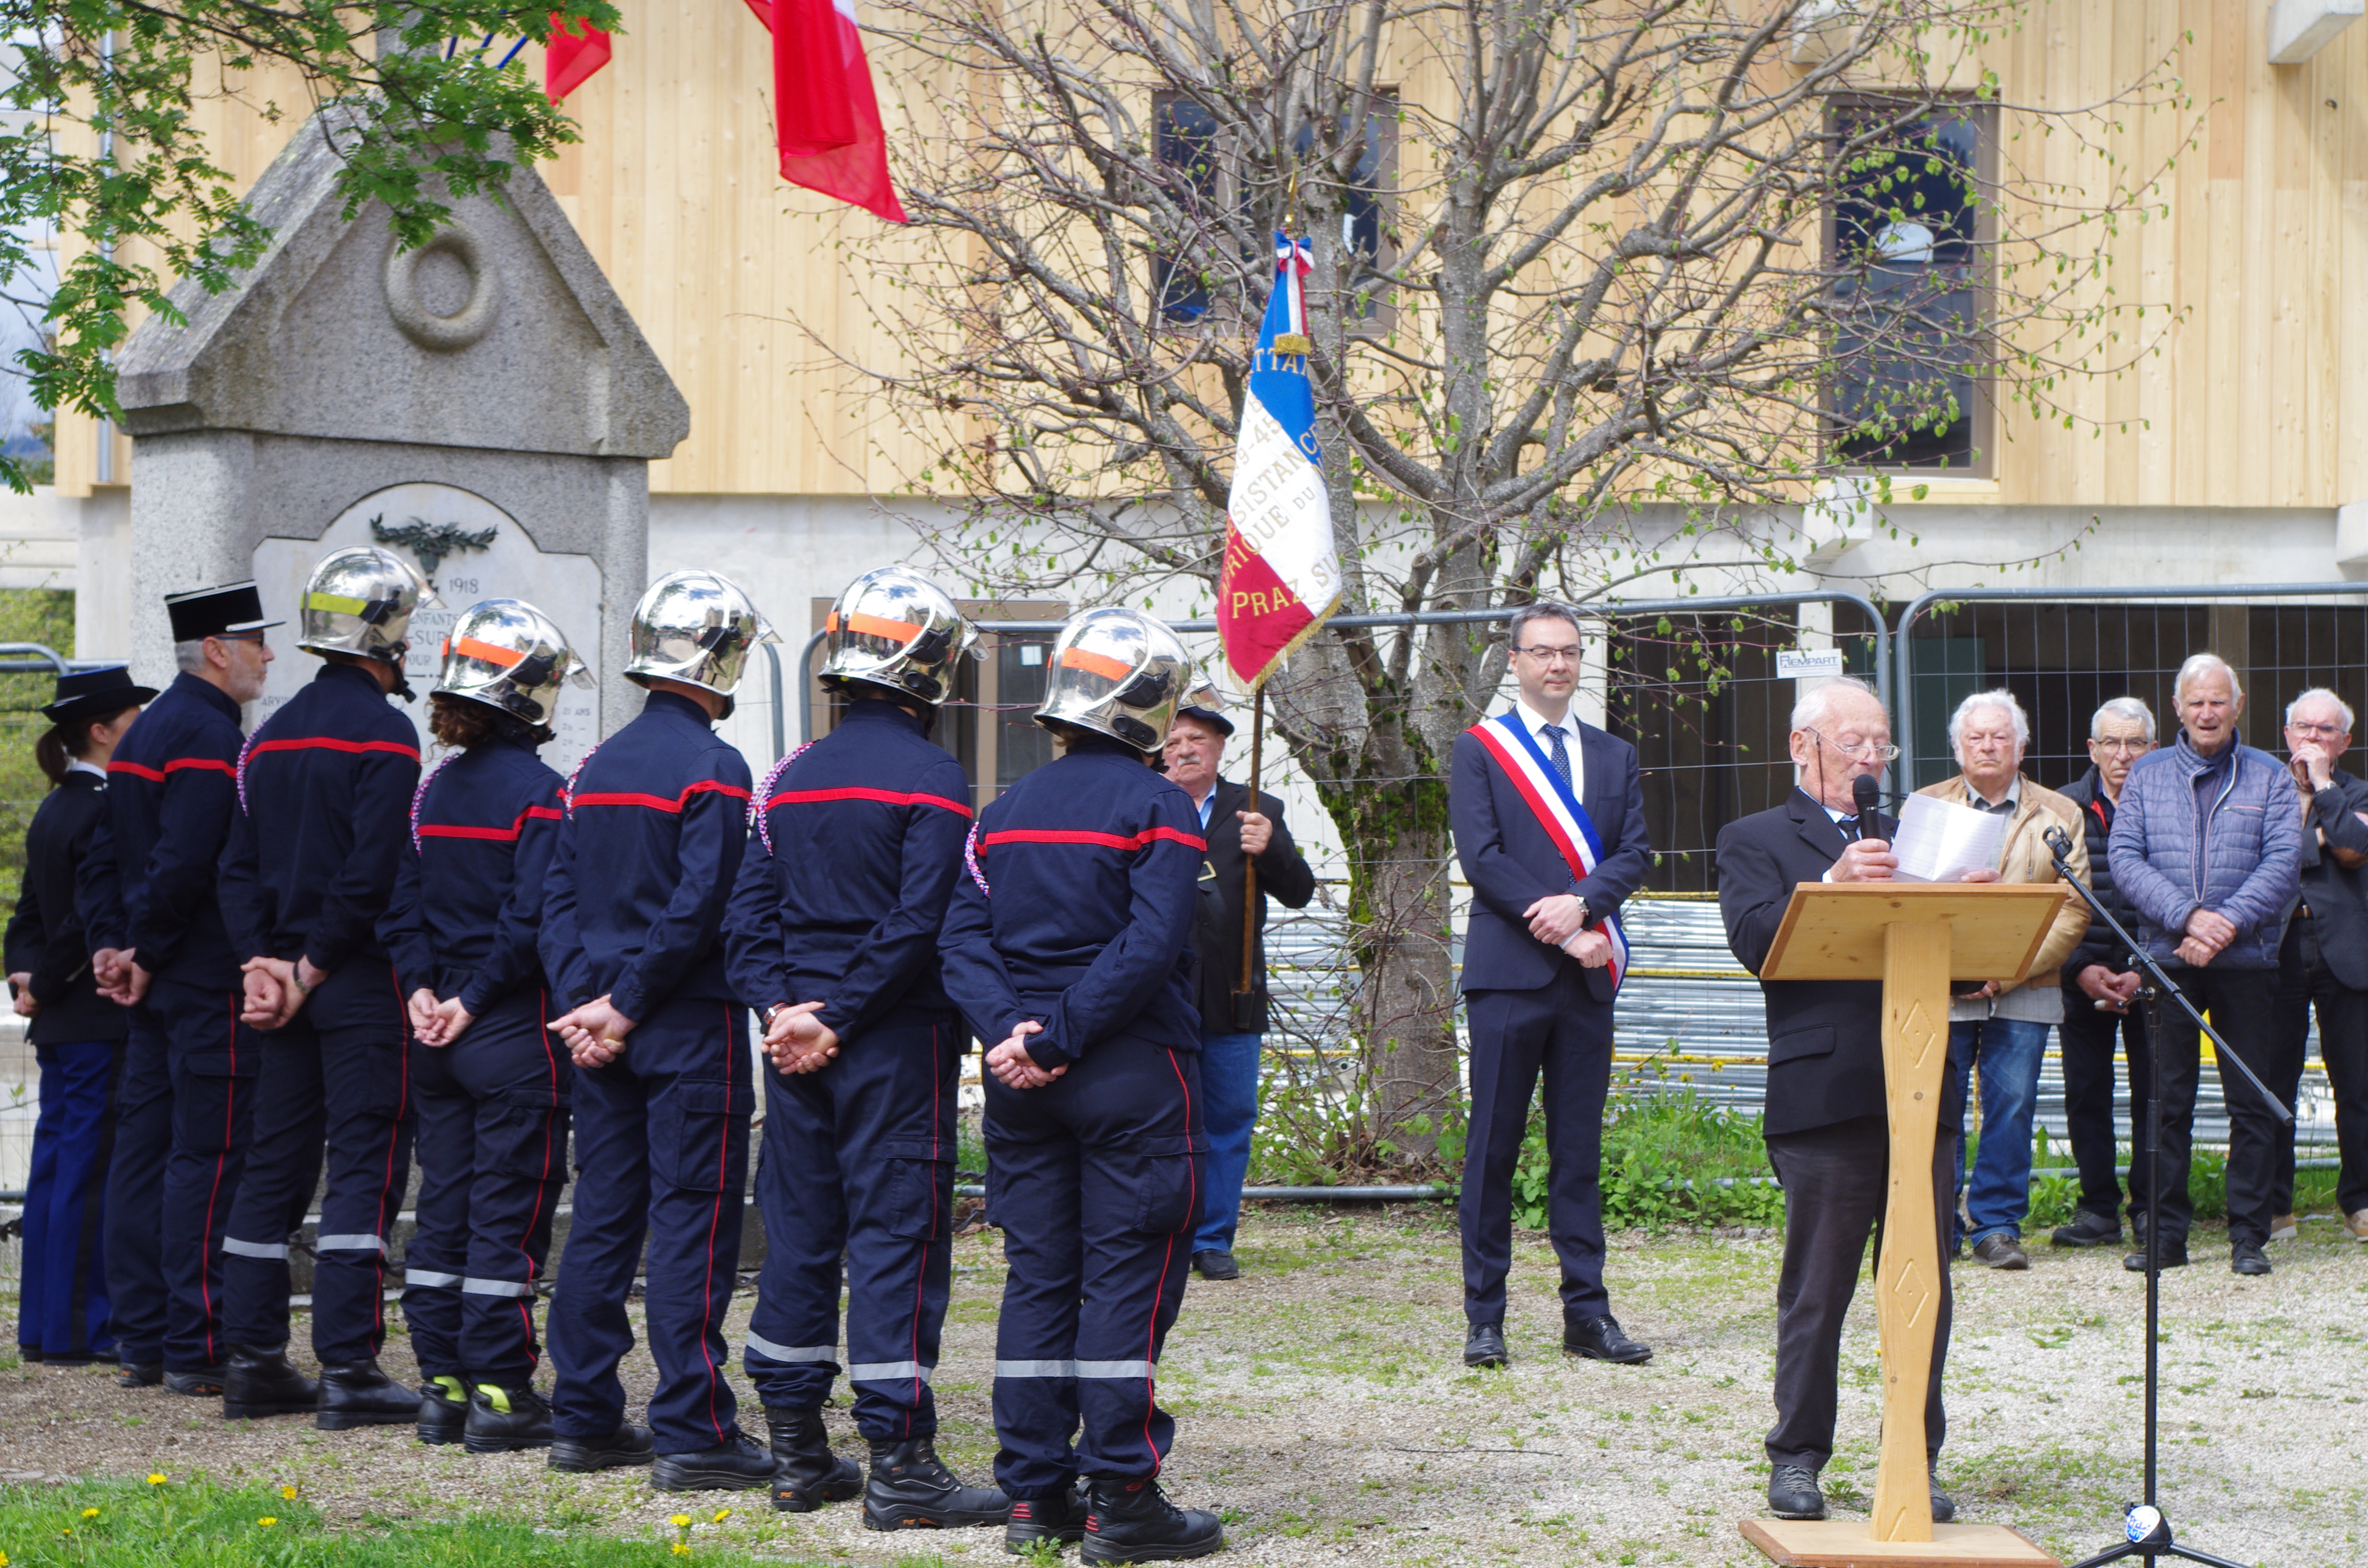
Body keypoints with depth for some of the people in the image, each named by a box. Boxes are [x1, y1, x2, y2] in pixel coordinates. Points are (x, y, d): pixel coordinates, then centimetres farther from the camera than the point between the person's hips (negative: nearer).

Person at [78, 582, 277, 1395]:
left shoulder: (148, 728, 16)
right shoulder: (211, 735, -15)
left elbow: (104, 854, 17)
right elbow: (185, 863, -23)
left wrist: (110, 945, 9)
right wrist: (145, 954, -13)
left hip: (156, 988, 10)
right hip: (209, 986, -10)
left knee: (143, 1147, 10)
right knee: (208, 1155, -6)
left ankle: (141, 1341, 15)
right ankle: (196, 1349, -5)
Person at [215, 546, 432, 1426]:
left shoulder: (273, 734, 13)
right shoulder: (383, 733, -12)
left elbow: (239, 865, 10)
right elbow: (372, 873, -20)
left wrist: (265, 959, 2)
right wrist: (312, 969, -11)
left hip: (287, 981, 8)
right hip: (361, 981, -8)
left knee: (275, 1162, 12)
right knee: (367, 1163, -5)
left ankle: (253, 1361, 15)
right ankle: (347, 1370, -7)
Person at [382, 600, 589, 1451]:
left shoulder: (436, 787, 9)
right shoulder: (538, 790, -13)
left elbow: (402, 897, 6)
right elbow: (531, 916, -19)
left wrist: (422, 988, 0)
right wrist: (475, 1001, -11)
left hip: (442, 1033, 7)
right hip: (515, 1031, -7)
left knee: (444, 1209, 12)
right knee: (508, 1215, -1)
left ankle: (442, 1385, 16)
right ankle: (499, 1394, 1)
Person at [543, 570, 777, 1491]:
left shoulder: (599, 767, 11)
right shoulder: (713, 769, -12)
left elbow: (559, 894, 8)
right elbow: (699, 907, -18)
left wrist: (582, 997, 0)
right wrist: (626, 1005, -12)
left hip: (602, 1027, 7)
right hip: (690, 1027, -7)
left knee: (603, 1216, 11)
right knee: (693, 1219, -4)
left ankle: (585, 1420, 15)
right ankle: (692, 1432, -4)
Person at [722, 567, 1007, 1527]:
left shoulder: (792, 778, 11)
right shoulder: (932, 780, -9)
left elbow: (749, 912, 7)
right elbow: (917, 925, -17)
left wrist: (780, 1005, -1)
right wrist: (841, 1019, -13)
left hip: (798, 1044, 7)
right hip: (896, 1047, -7)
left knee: (798, 1232, 11)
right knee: (897, 1238, -4)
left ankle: (798, 1456, 17)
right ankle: (897, 1462, -4)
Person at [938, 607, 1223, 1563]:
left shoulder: (1006, 812, 11)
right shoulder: (1157, 808, -7)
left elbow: (964, 938, 2)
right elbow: (1149, 946, -18)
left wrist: (1010, 1031, -8)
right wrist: (1061, 1039, -16)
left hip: (1023, 1081, 6)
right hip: (1132, 1074, -6)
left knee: (1037, 1278, 10)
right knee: (1128, 1279, -2)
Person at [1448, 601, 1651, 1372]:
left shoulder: (1615, 756, 16)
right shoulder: (1479, 749, 4)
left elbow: (1635, 852, 5)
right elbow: (1481, 858, -6)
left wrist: (1581, 903, -14)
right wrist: (1562, 933, -12)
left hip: (1588, 976, 3)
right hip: (1508, 971, -3)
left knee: (1581, 1148, 6)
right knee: (1494, 1146, -1)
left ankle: (1587, 1313, 10)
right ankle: (1485, 1316, 5)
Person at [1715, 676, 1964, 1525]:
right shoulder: (1756, 840, 8)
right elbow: (1754, 938, -11)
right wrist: (1835, 884, -23)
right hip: (1825, 1095, -4)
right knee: (1817, 1288, 2)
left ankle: (1915, 1460, 13)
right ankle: (1797, 1457, 12)